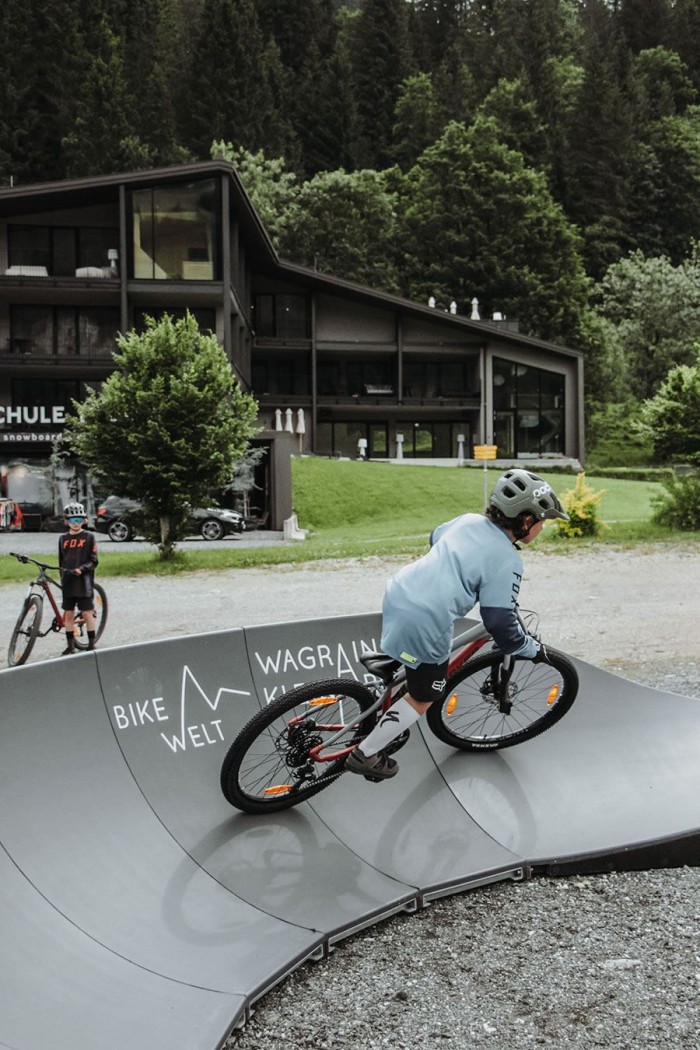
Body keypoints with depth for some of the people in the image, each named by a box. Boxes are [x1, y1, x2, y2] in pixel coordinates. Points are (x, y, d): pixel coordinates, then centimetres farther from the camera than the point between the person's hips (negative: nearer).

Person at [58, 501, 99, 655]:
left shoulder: (89, 537, -1)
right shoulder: (63, 538, 9)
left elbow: (93, 561, -5)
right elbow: (61, 561, 15)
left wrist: (81, 569, -19)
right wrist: (63, 577, 13)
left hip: (84, 581, -3)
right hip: (68, 582, 3)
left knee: (87, 613, 0)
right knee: (68, 614, 6)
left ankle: (91, 644, 9)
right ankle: (70, 645, 14)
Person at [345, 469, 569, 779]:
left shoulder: (468, 520, 10)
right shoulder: (507, 561, -11)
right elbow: (500, 623, -14)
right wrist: (533, 650, 4)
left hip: (398, 593, 8)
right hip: (424, 624, -8)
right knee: (423, 698, 13)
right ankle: (366, 755, 21)